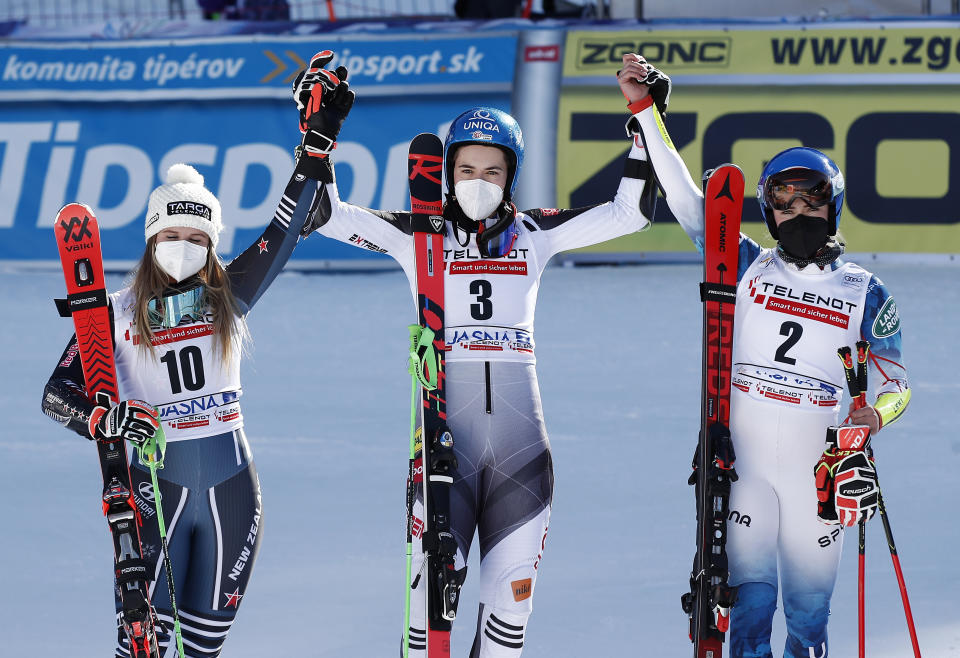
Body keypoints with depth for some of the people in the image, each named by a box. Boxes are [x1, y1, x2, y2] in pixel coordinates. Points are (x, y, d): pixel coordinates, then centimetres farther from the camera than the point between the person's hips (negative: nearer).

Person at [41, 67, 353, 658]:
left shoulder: (228, 297, 5)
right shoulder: (117, 313, 0)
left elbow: (286, 229, 1)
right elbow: (58, 393, -4)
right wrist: (103, 419, -25)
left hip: (230, 493, 2)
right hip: (157, 487, -2)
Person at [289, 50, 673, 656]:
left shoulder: (535, 233, 10)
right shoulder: (419, 234, 5)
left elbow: (631, 210, 10)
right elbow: (327, 215, -1)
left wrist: (643, 113, 4)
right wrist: (318, 132, -9)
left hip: (521, 436, 2)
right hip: (446, 431, -2)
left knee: (512, 599, 2)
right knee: (434, 588, -8)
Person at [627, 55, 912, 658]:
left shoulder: (866, 295, 3)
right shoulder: (749, 267, 4)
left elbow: (895, 383, 7)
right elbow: (688, 201, 0)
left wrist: (872, 415, -17)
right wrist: (647, 114, -6)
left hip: (819, 466, 0)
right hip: (745, 457, 0)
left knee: (810, 604, 4)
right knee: (750, 599, -3)